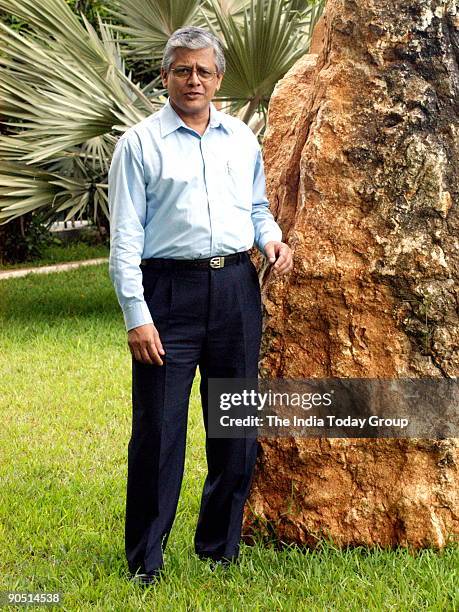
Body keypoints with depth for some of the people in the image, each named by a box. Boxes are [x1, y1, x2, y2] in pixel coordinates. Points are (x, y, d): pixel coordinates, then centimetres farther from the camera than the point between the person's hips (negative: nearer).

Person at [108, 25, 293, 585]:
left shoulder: (242, 139, 13)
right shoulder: (140, 144, 0)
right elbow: (125, 239, -4)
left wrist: (271, 237, 1)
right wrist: (137, 317, -12)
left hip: (236, 288, 5)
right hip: (169, 291, -4)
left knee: (237, 427, 9)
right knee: (158, 429, -3)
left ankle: (220, 549, 23)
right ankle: (144, 561, 9)